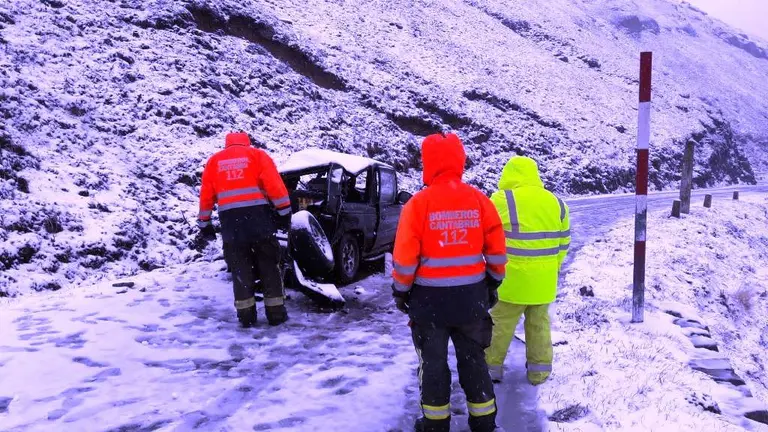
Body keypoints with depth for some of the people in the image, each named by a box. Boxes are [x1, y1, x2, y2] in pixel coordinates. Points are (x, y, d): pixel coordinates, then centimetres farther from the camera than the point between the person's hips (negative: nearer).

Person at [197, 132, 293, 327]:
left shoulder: (214, 160, 17)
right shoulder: (257, 154, 9)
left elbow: (206, 194, 16)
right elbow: (274, 183, -2)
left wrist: (204, 222, 23)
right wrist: (284, 211, 0)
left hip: (230, 220, 2)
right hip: (258, 216, -2)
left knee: (240, 268, 10)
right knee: (269, 265, 7)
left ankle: (246, 315, 10)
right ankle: (276, 312, 7)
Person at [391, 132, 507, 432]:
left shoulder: (419, 203, -14)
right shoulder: (480, 200, -4)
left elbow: (405, 257, -12)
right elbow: (496, 251, 2)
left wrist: (400, 291, 3)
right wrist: (493, 283, 17)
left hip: (430, 297, -3)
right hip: (471, 295, 3)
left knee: (433, 360, 13)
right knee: (473, 357, 17)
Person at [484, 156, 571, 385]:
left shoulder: (502, 200, -14)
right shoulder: (556, 203, 4)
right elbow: (563, 242, 10)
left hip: (512, 278, -4)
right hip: (544, 279, 5)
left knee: (500, 324, 9)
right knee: (539, 323, 16)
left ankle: (492, 367, 19)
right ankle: (539, 370, 25)